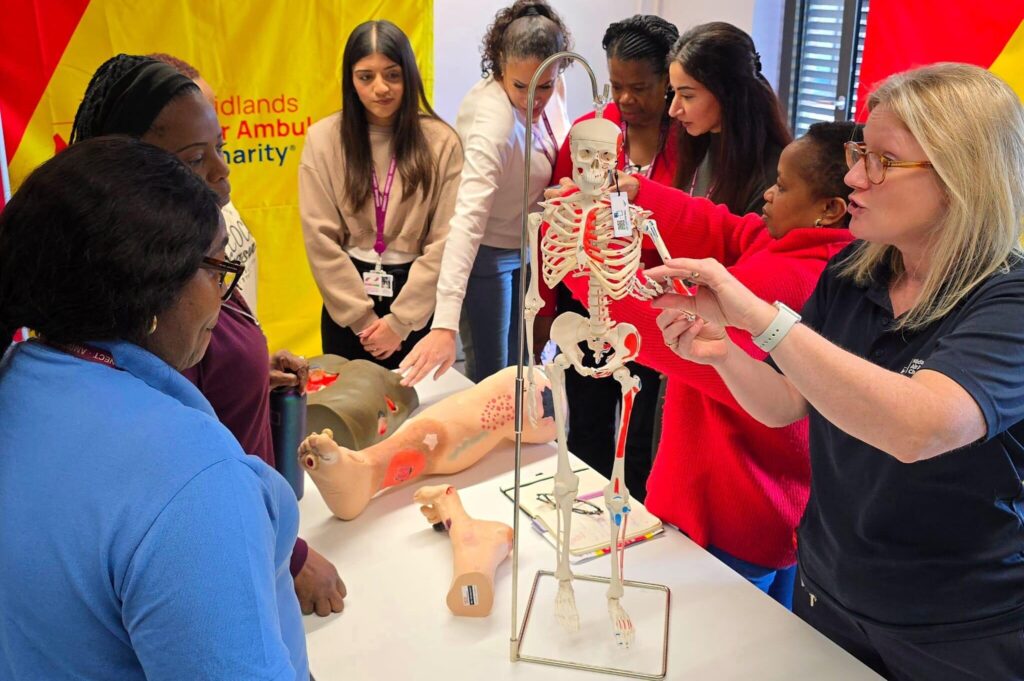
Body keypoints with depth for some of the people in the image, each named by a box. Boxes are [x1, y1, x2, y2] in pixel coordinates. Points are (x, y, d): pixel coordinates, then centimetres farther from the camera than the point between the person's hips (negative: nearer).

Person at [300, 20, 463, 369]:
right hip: (346, 304, 1)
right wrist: (362, 316, -9)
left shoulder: (441, 141, -6)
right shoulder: (323, 139, -4)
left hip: (418, 304, 0)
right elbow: (320, 237, -6)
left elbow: (445, 240, -8)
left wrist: (400, 320, -11)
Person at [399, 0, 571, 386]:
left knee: (520, 368, 17)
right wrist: (444, 325, -50)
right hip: (487, 252, -7)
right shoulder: (494, 120, -33)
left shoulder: (552, 88, -11)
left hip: (530, 245, 7)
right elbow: (467, 218, -44)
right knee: (491, 377, 4)